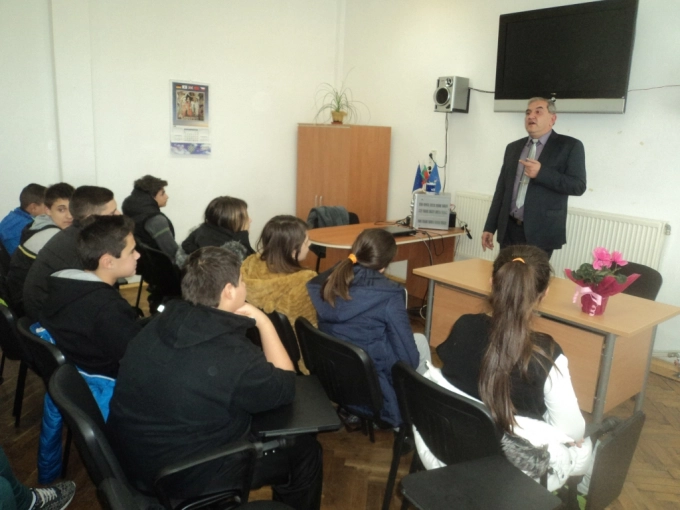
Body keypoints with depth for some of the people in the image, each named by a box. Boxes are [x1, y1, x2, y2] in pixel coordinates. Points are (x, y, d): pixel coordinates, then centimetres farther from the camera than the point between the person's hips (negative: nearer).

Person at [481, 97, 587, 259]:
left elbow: (578, 186, -9)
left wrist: (541, 173, -20)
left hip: (541, 232, -4)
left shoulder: (570, 146, -1)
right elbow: (501, 189, 13)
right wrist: (490, 227, 9)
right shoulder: (513, 148, 13)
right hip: (509, 230, 5)